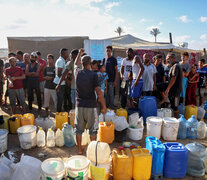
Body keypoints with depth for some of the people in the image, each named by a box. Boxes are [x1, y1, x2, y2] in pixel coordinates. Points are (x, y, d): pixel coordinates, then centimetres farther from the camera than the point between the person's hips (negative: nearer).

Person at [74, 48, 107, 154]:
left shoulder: (77, 72, 1)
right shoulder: (93, 75, -11)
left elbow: (76, 64, 26)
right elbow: (98, 92, -16)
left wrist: (79, 53, 40)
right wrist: (104, 106, -8)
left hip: (79, 105, 4)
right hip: (91, 106, -3)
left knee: (79, 129, 14)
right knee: (92, 129, 11)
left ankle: (79, 150, 25)